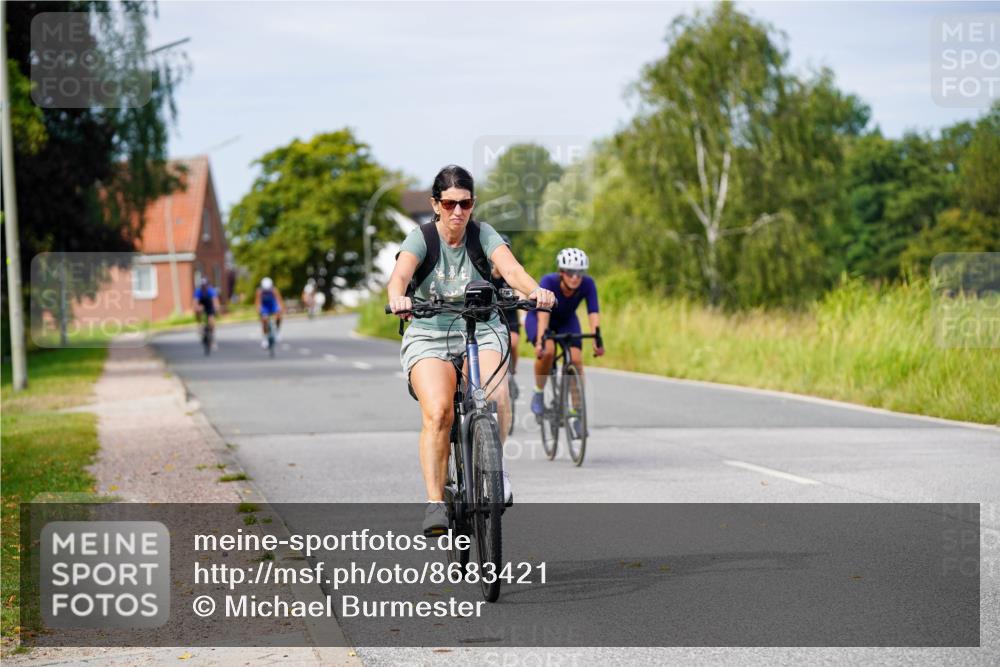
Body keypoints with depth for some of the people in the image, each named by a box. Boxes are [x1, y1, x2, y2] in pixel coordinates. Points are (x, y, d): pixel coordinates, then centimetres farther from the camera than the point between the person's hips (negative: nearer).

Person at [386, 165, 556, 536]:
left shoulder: (483, 235, -3)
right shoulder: (421, 238, -7)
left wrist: (535, 291, -43)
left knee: (495, 396, -30)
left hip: (483, 333, 1)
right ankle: (435, 503, -20)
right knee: (437, 411, -26)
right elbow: (400, 274, -26)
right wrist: (397, 298, -50)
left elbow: (510, 268, -21)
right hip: (429, 338, -1)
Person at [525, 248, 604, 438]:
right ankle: (538, 393, -7)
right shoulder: (548, 282, -36)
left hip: (567, 321, 3)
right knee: (547, 351, -32)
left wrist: (597, 338, -52)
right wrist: (540, 341, -58)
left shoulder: (587, 284, -29)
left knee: (576, 360, -18)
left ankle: (575, 414, -7)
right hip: (537, 318, -3)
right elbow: (543, 314, -46)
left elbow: (593, 313, -36)